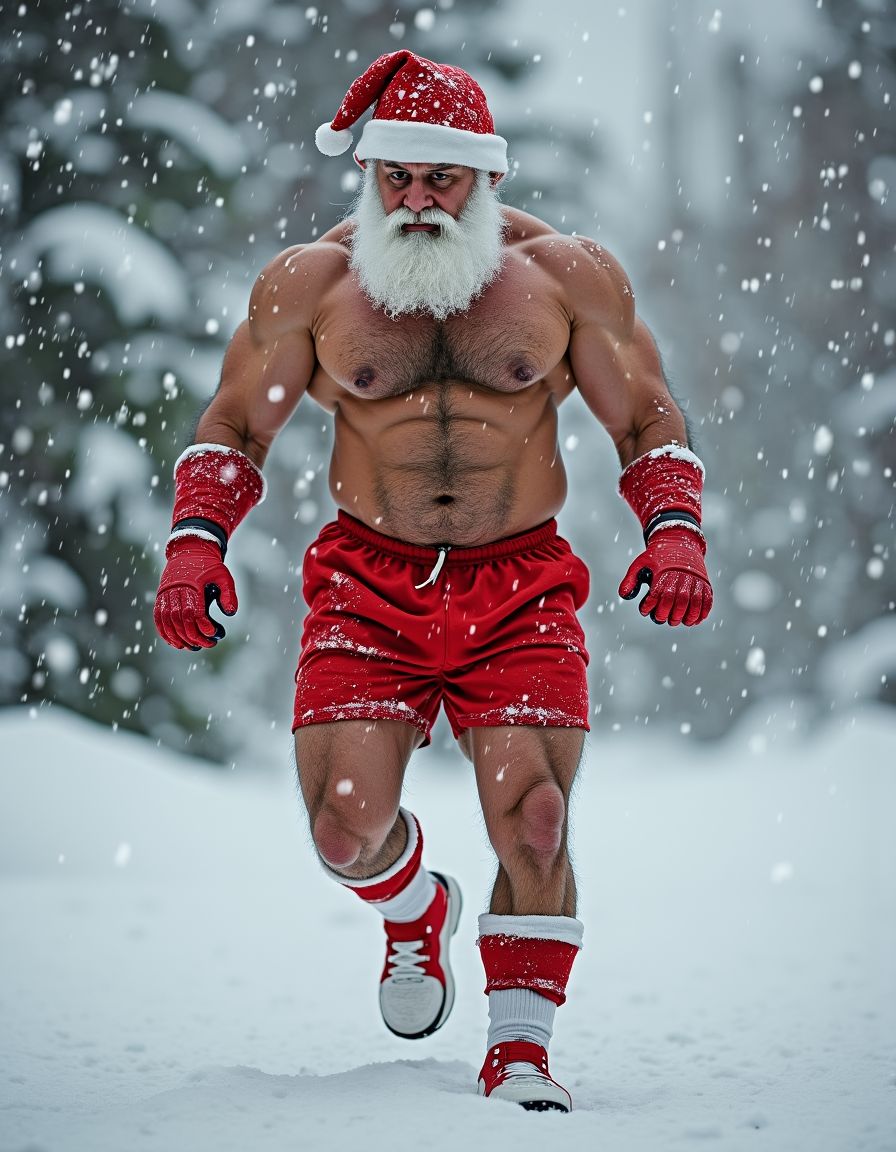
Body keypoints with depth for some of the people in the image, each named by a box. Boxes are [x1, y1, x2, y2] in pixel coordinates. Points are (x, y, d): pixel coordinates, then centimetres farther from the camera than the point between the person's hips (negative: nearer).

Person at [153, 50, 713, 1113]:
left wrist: (675, 533, -12)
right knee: (346, 828, -8)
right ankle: (415, 910, 29)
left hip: (521, 591, -1)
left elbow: (650, 423, 6)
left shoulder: (568, 277, -2)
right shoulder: (311, 284, -1)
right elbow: (233, 428, 9)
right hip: (368, 584, 1)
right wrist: (194, 544, -8)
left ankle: (518, 1051, 3)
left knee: (531, 820, -13)